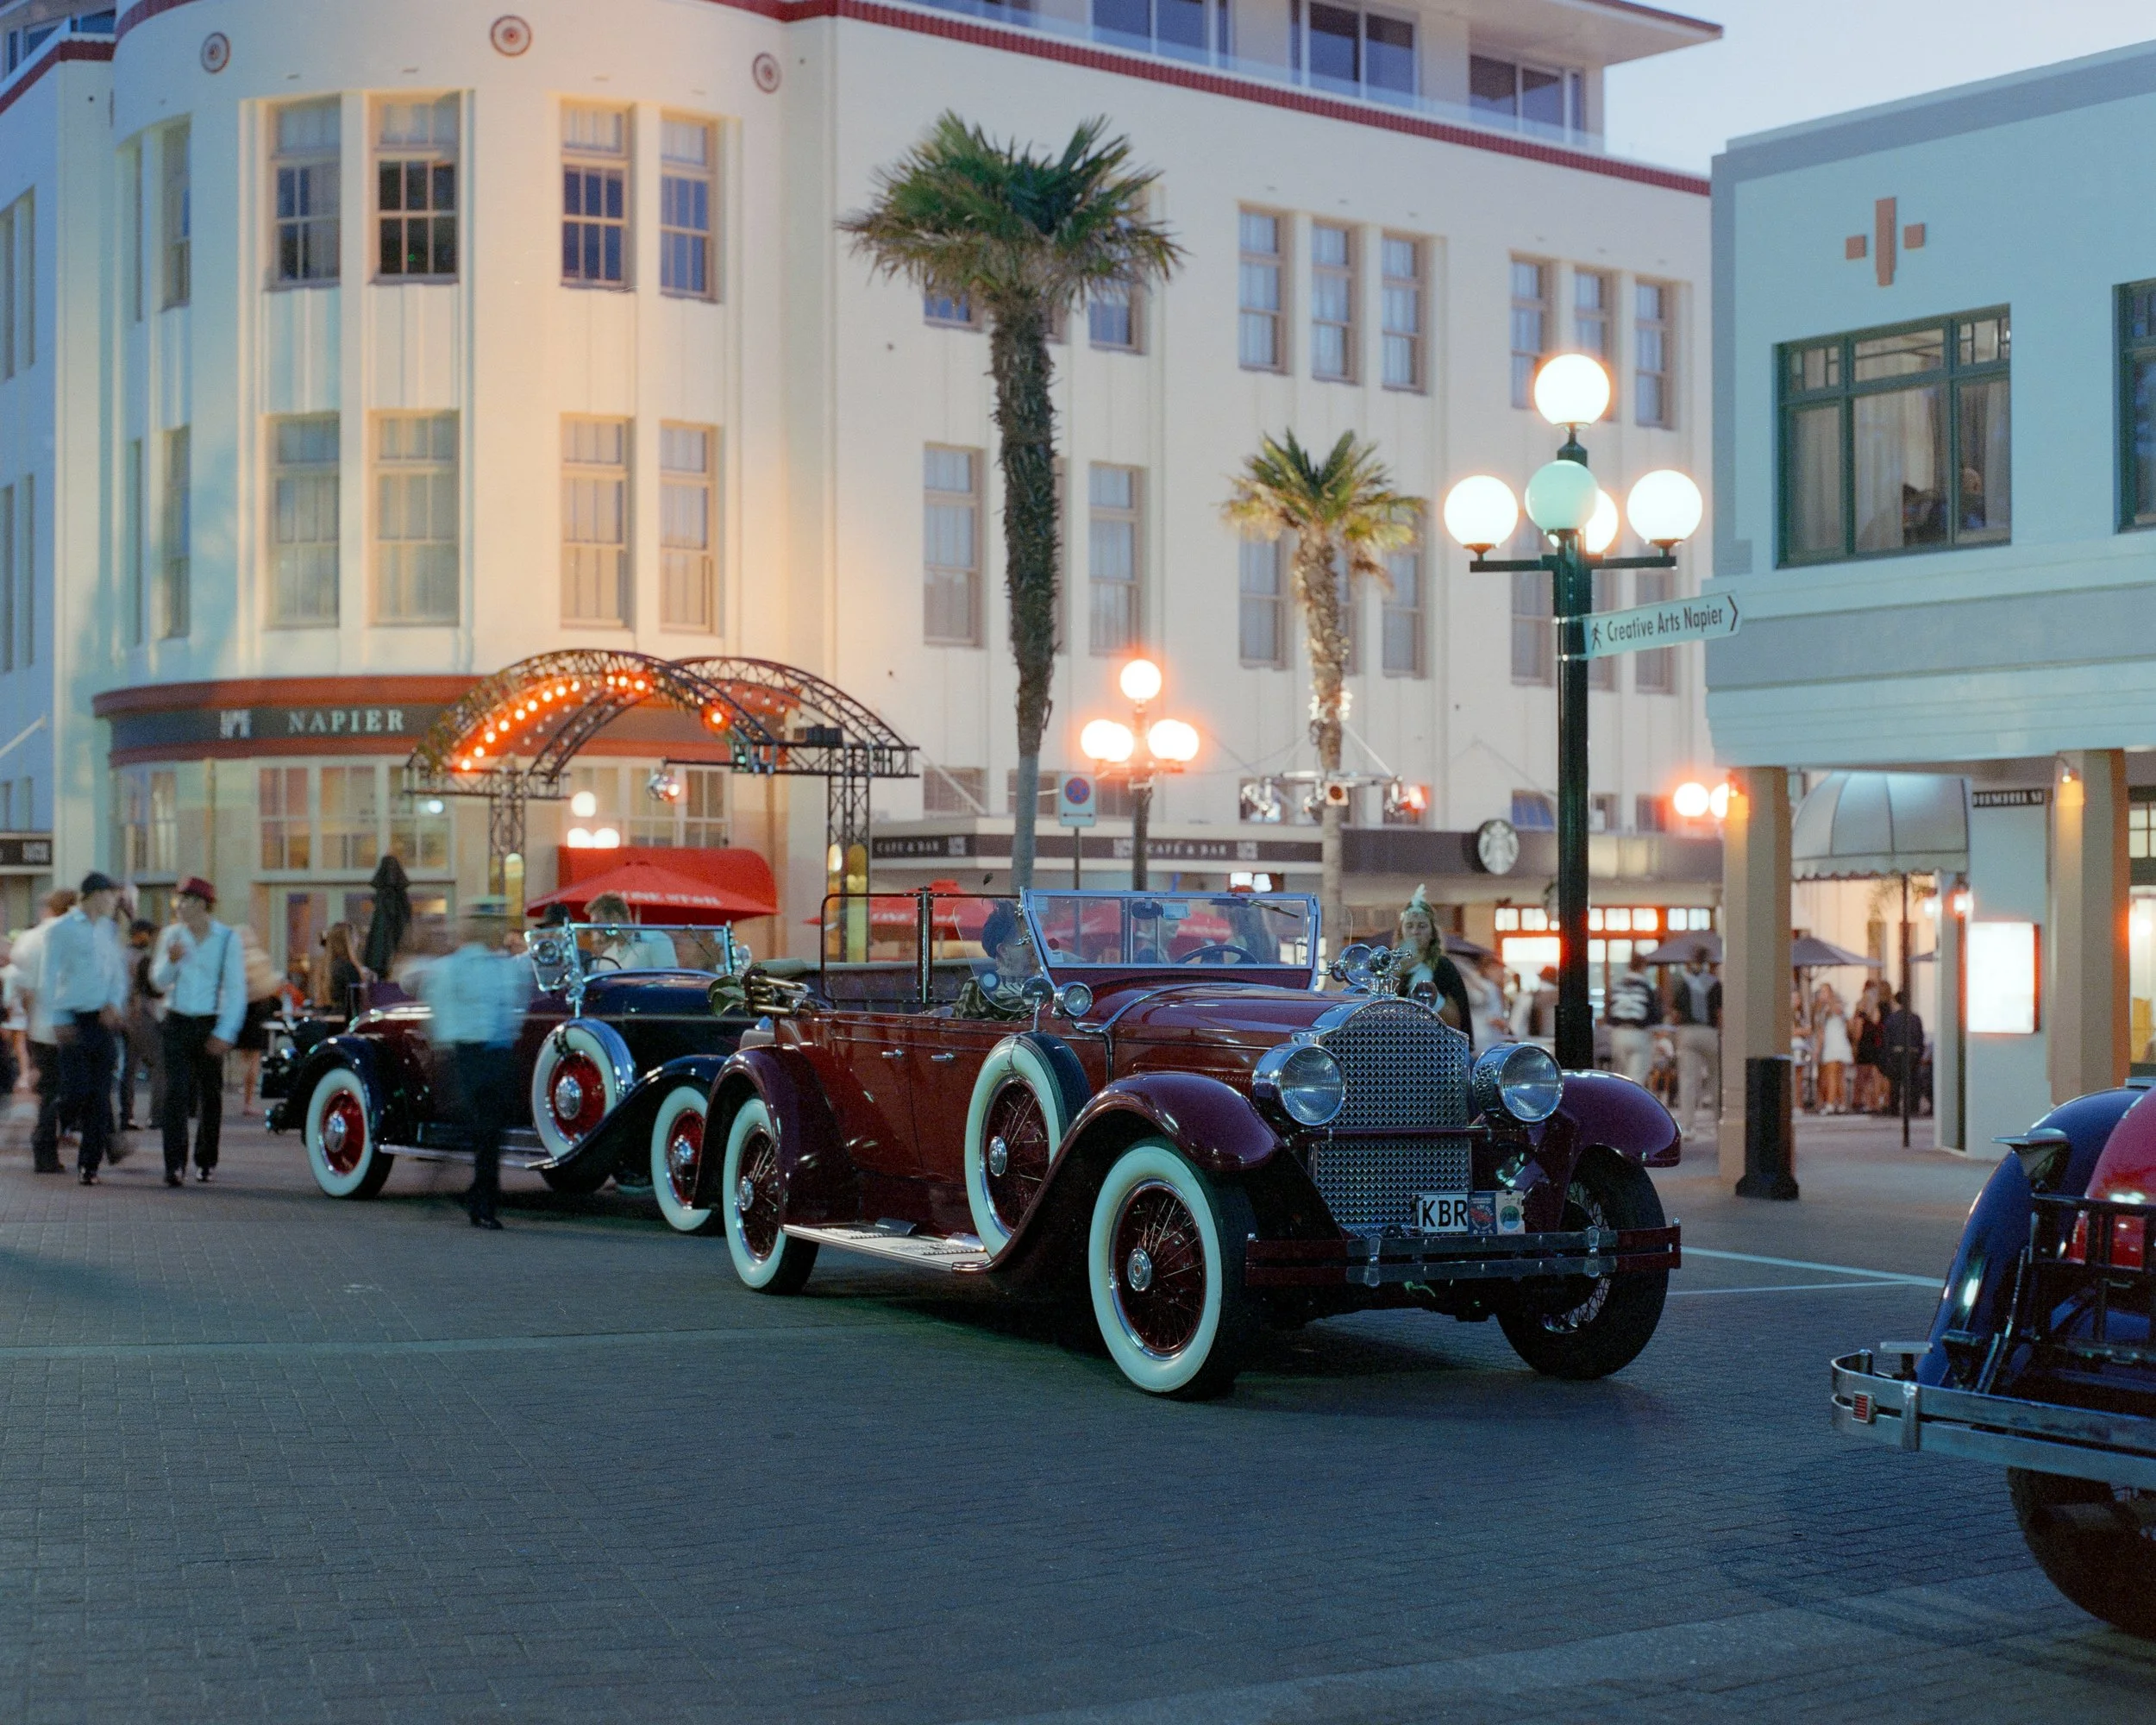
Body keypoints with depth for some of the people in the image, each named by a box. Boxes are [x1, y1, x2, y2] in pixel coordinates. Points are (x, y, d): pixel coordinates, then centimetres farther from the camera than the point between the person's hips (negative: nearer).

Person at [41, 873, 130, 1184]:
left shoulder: (109, 930, 14)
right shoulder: (61, 930, -3)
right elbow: (47, 979, -6)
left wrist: (114, 1004, -2)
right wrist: (59, 1020, -13)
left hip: (103, 1020, 5)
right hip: (74, 1022, -5)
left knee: (99, 1096, 1)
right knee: (77, 1093, -12)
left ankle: (90, 1164, 5)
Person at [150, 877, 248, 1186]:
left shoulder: (228, 939, -2)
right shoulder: (172, 936, 9)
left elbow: (236, 990, -5)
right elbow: (158, 981, 8)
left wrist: (225, 1033, -13)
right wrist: (171, 961, -14)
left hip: (211, 1025, -2)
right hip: (177, 1023, 2)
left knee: (210, 1095, 6)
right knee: (175, 1094, -10)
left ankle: (206, 1161, 20)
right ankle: (175, 1164, -15)